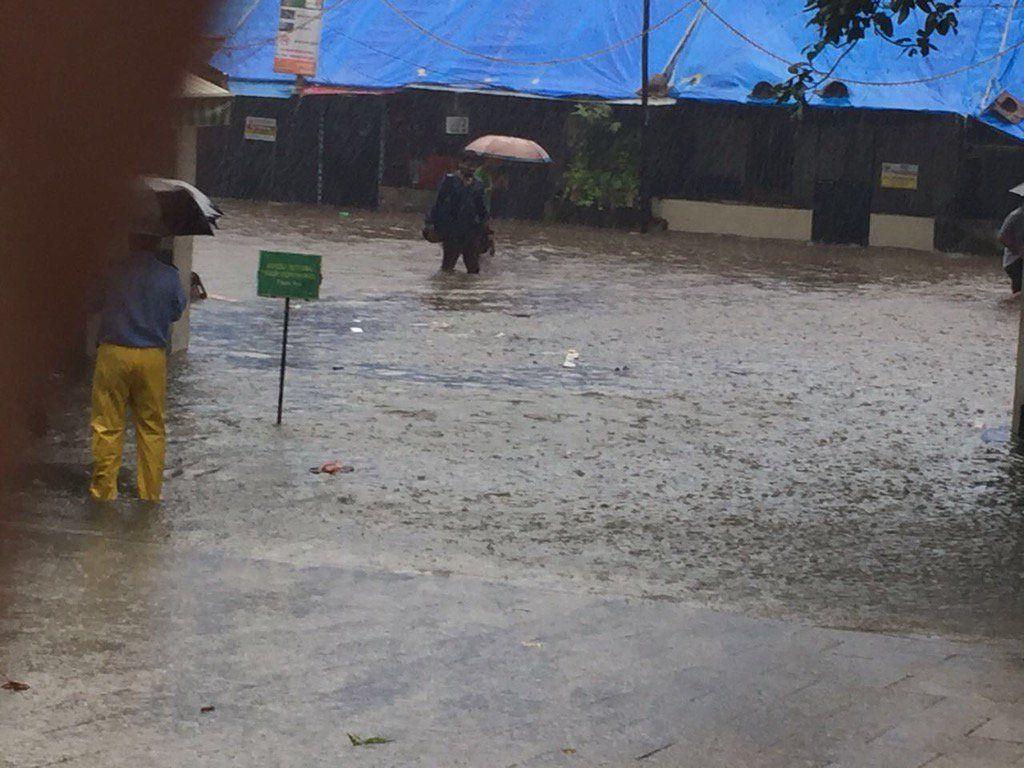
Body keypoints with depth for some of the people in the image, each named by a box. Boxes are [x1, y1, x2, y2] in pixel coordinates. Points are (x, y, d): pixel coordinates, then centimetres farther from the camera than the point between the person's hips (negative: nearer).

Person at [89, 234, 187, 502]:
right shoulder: (169, 276, -5)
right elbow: (177, 311, 9)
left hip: (113, 354, -1)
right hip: (152, 358, 1)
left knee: (107, 425, 6)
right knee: (151, 426, 11)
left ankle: (104, 489, 8)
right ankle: (151, 491, 15)